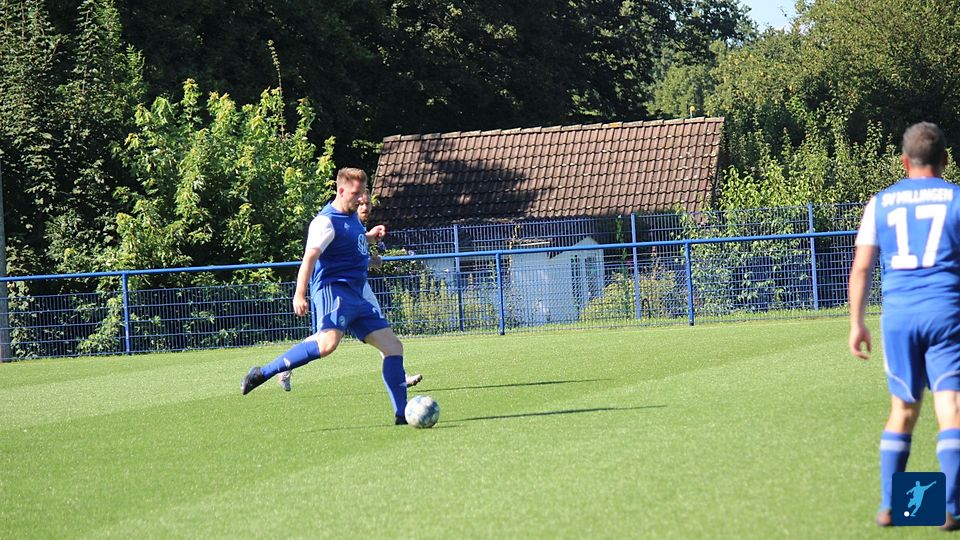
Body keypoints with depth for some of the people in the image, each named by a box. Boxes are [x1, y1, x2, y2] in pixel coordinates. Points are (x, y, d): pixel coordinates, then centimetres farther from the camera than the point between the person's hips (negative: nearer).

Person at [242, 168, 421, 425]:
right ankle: (262, 373, -25)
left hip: (356, 297, 10)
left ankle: (402, 413, 8)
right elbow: (310, 256, -24)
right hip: (334, 290, -10)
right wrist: (300, 294, -35)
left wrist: (370, 237, 23)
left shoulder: (351, 215, 19)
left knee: (393, 346, 6)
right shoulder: (327, 222, -10)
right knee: (328, 342, -34)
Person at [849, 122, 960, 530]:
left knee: (903, 409, 14)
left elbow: (861, 269, 7)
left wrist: (857, 323, 12)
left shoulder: (880, 203, 9)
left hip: (897, 315, 3)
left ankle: (888, 506, 12)